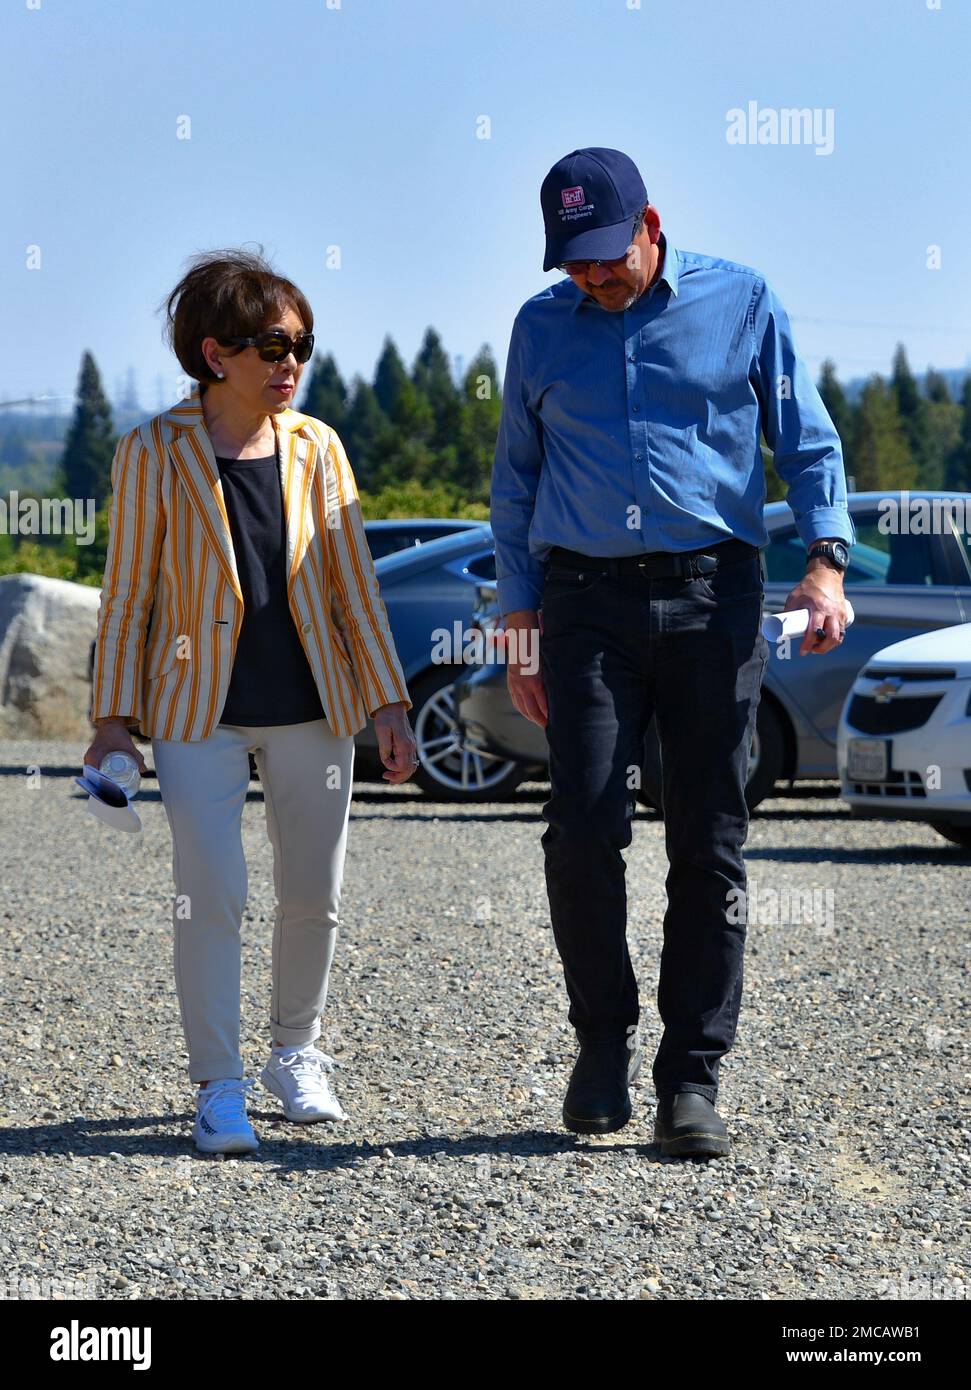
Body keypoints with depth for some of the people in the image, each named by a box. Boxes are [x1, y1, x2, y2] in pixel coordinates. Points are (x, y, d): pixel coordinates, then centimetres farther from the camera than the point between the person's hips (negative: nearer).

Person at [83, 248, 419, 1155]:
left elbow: (353, 583, 6)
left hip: (312, 706, 3)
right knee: (210, 895, -10)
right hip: (198, 710, -3)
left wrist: (388, 703, 2)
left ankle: (296, 1053, 30)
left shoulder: (316, 448, 2)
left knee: (313, 896, 9)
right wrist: (114, 718, -5)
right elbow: (127, 595, -2)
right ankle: (218, 1087, -1)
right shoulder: (154, 455, -6)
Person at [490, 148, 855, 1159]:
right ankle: (603, 1039, 8)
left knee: (709, 845, -3)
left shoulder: (741, 304, 6)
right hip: (589, 600, 1)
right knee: (583, 828, -12)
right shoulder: (542, 327, 12)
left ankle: (691, 1078, 2)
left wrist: (826, 561, -7)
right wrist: (520, 622, 12)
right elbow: (516, 480, 18)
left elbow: (808, 441, 9)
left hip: (712, 594, -1)